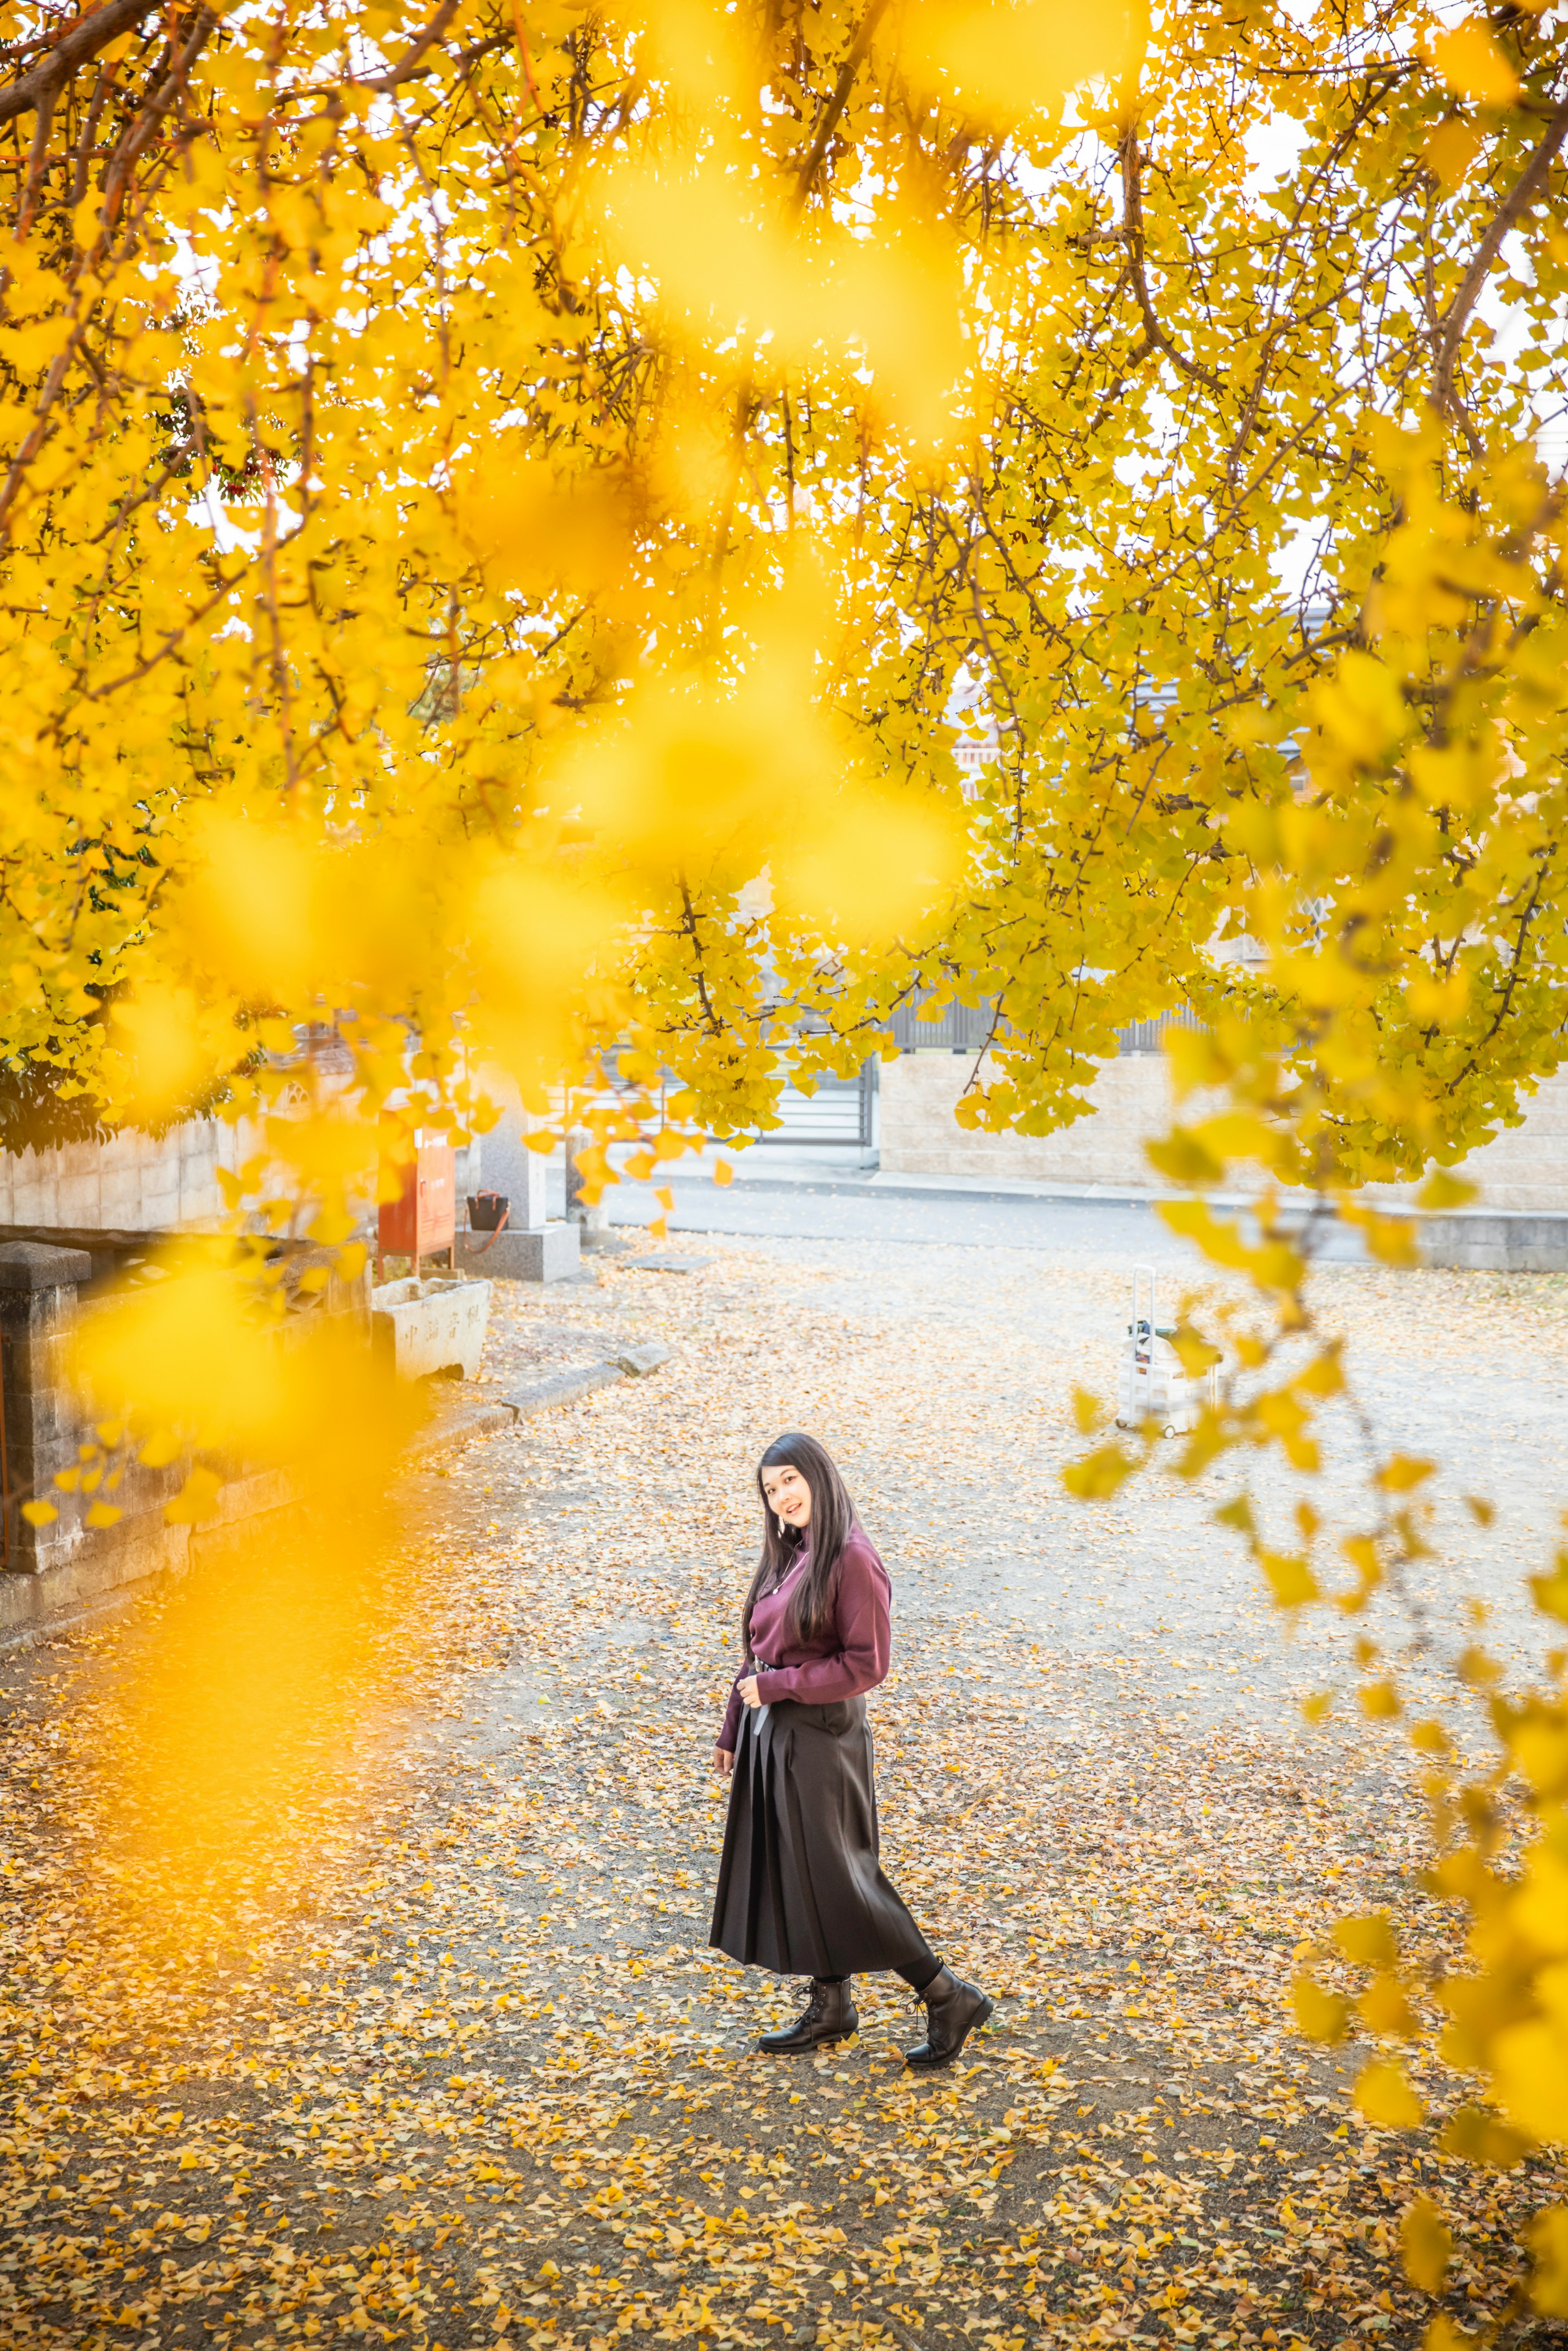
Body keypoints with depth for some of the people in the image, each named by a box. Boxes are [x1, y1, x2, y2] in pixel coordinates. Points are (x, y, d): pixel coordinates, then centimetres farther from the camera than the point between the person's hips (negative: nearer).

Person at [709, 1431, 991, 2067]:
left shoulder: (851, 1561, -18)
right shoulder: (786, 1557, 7)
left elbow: (866, 1665, -20)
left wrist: (778, 1686, -17)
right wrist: (733, 1731, 15)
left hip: (820, 1739, -8)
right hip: (770, 1734, 8)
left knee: (835, 1878, -2)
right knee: (791, 1871, 15)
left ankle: (948, 1997, 11)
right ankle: (831, 2005, 30)